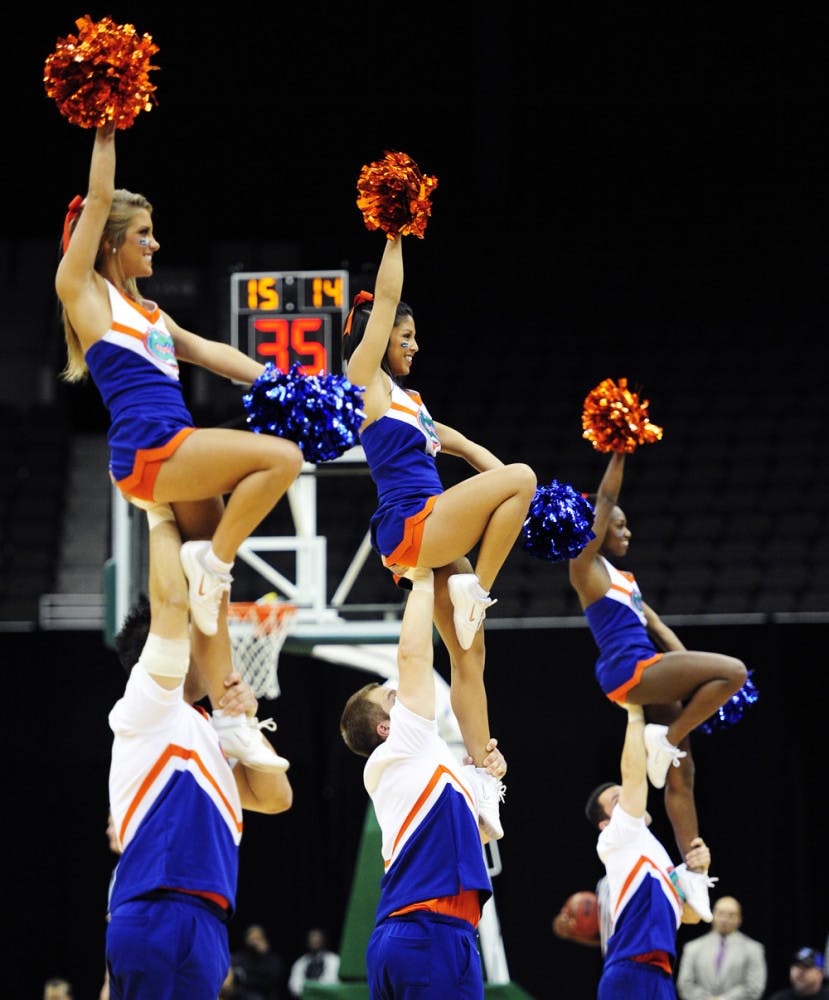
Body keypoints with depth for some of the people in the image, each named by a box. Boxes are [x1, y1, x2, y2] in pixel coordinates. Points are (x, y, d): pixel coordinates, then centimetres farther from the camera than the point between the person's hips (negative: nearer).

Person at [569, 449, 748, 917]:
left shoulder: (623, 578, 26)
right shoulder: (587, 567, 0)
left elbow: (654, 624, 20)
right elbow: (603, 503, -7)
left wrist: (689, 667, 8)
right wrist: (619, 452, -8)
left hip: (651, 673, 9)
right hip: (628, 670, -9)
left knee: (680, 774, 6)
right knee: (733, 671, -21)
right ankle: (667, 739, -13)